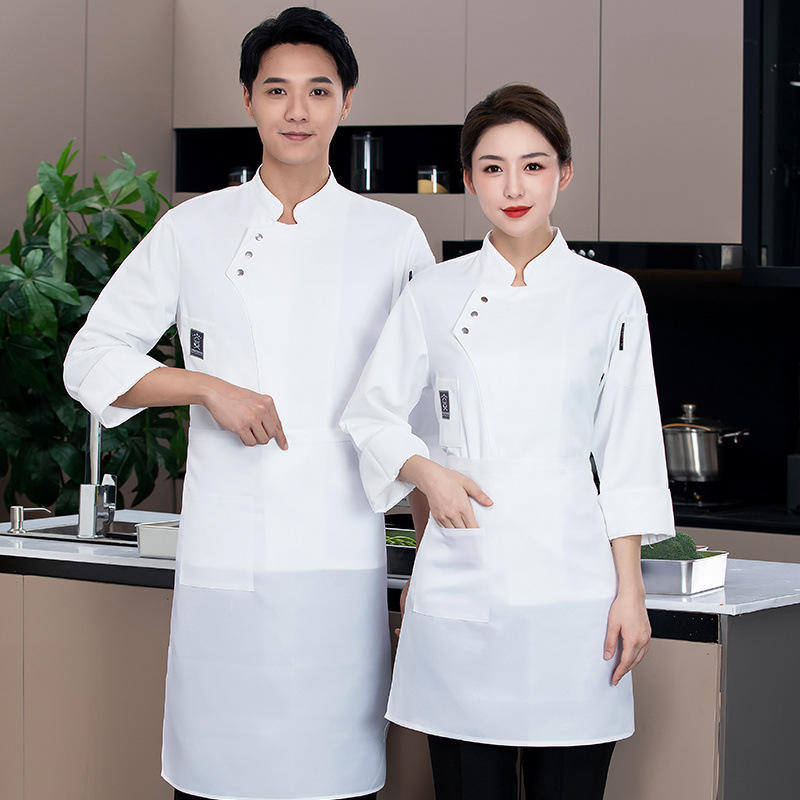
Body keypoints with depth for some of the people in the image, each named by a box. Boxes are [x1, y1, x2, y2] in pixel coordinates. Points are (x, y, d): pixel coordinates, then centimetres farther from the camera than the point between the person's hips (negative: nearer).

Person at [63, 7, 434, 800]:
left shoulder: (392, 237, 8)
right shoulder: (193, 230, 7)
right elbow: (90, 361, 8)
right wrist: (210, 388, -7)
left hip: (342, 557, 0)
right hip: (225, 558, 0)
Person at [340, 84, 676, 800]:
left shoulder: (610, 296, 4)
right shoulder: (435, 295, 6)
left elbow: (627, 453, 4)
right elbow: (372, 415, 12)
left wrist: (630, 591, -1)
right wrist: (427, 472, -7)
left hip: (570, 576, -1)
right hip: (461, 583, 1)